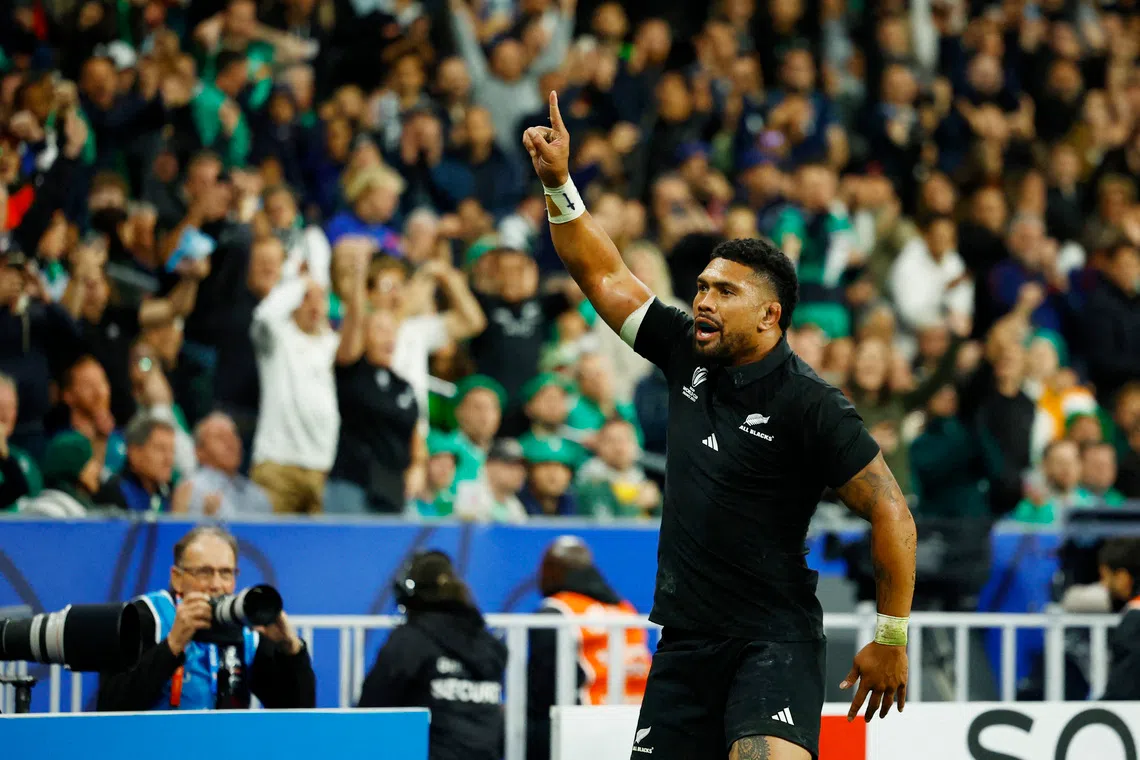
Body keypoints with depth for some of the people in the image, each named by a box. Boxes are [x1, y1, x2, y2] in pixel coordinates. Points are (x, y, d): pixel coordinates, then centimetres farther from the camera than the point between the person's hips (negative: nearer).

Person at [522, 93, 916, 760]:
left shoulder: (809, 404, -12)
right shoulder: (689, 356, 7)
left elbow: (892, 514, -12)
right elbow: (604, 275, 15)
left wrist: (891, 640, -10)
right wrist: (558, 182, 3)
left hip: (773, 641, -7)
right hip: (685, 641, 7)